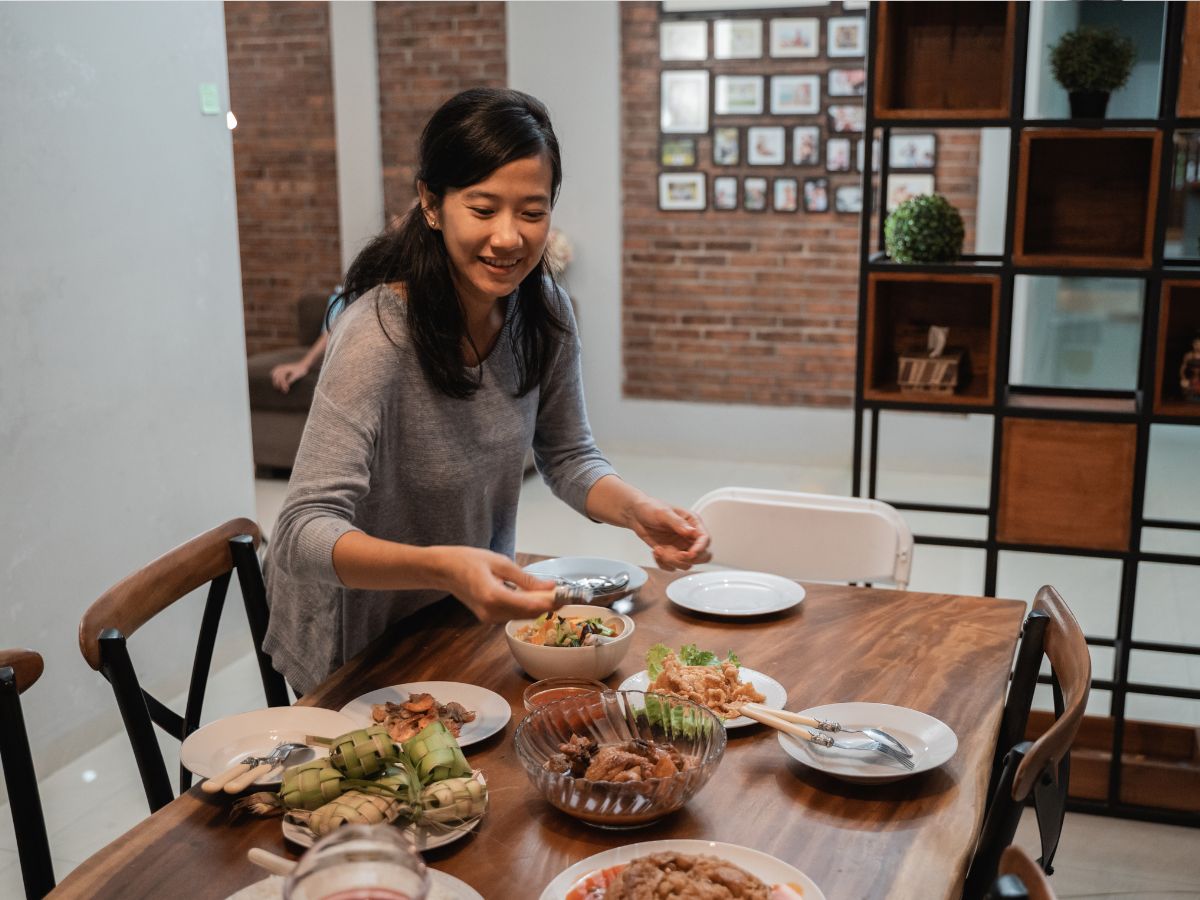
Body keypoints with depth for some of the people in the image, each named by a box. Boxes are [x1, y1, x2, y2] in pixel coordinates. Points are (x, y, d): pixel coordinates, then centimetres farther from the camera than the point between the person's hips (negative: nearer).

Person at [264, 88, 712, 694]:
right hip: (362, 640, -5)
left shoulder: (545, 312, -12)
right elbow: (305, 531, -38)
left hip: (473, 618, 6)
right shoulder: (379, 333, -32)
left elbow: (567, 456, -1)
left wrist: (638, 511, -22)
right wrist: (442, 568, -55)